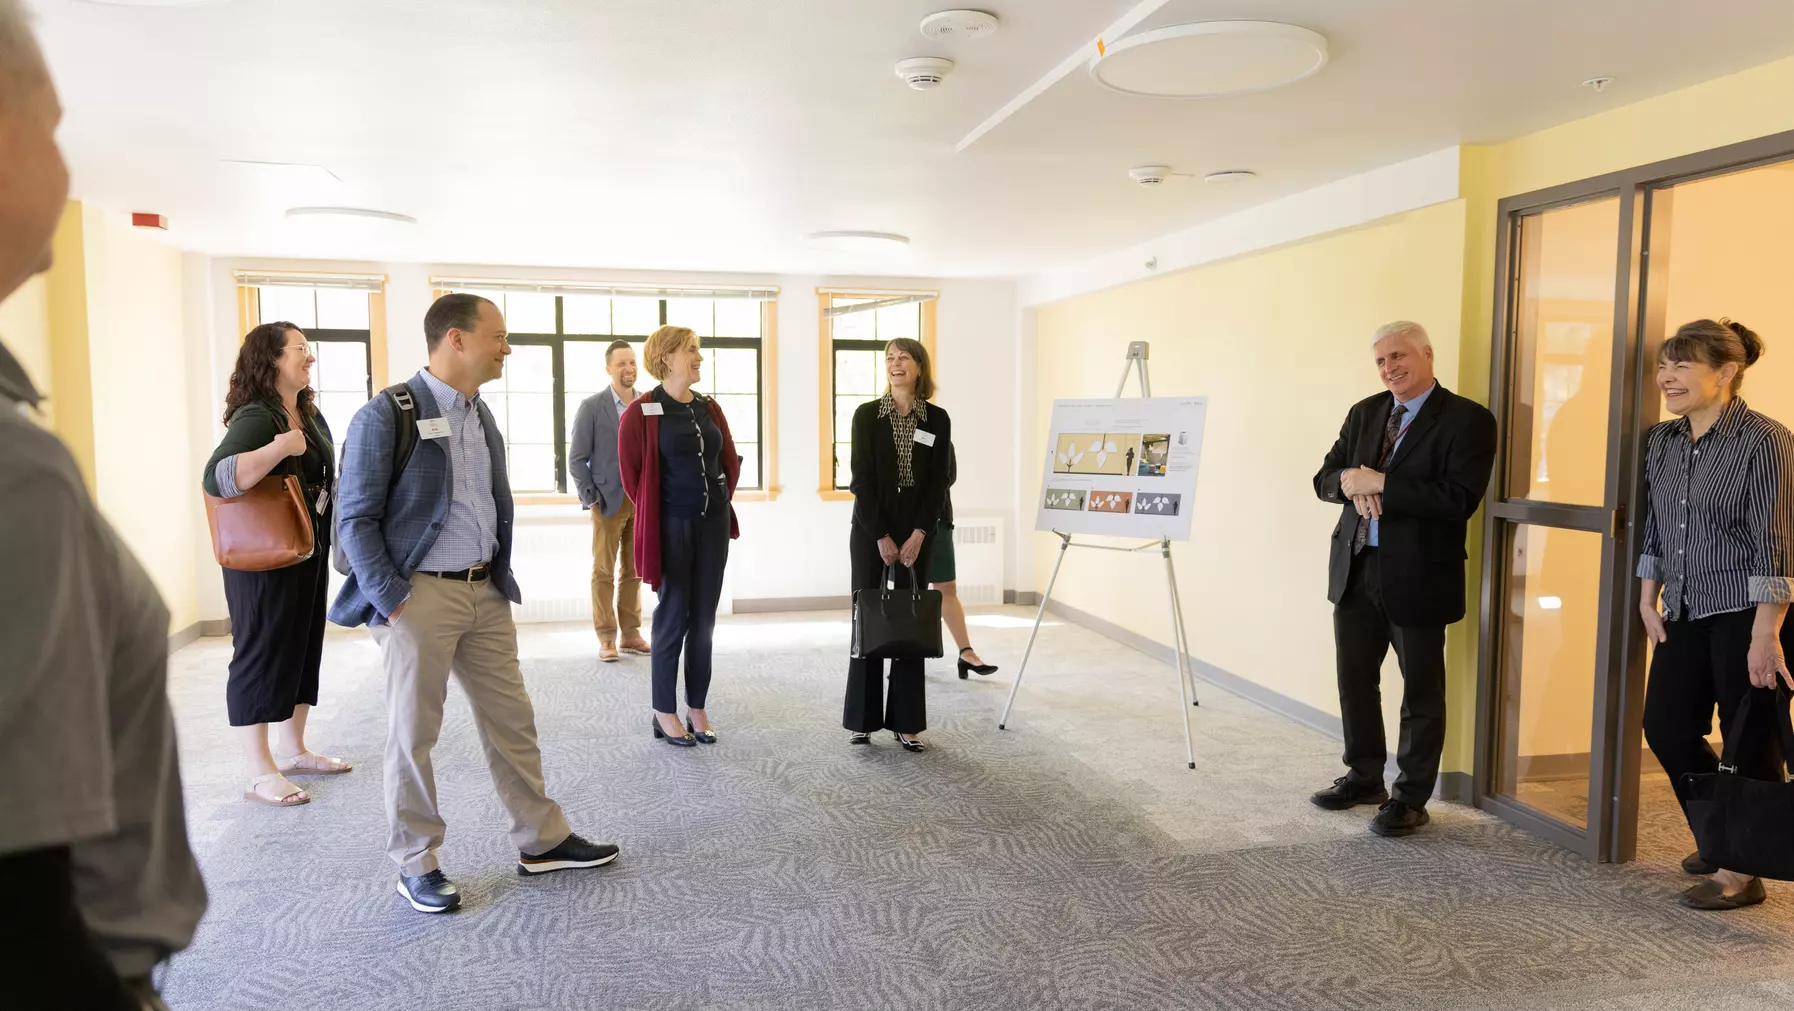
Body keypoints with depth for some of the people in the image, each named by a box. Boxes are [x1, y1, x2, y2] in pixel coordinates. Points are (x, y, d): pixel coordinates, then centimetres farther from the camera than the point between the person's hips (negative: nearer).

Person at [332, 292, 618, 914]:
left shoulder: (482, 417, 12)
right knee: (412, 735, 5)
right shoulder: (386, 416, -10)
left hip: (485, 592, 7)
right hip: (419, 596, -7)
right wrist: (391, 601, -15)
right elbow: (355, 518, -11)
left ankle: (541, 841, 23)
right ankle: (416, 865, 19)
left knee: (512, 722, 11)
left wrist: (503, 580, 13)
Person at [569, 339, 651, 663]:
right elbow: (577, 458, -3)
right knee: (604, 572, 1)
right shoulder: (591, 407, -2)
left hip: (643, 500, 3)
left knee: (634, 571, 9)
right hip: (609, 500, -3)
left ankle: (631, 633, 16)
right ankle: (606, 638, 7)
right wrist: (590, 498, -8)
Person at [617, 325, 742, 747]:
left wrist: (720, 501, 13)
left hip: (713, 523, 5)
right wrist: (652, 513, 6)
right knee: (673, 616, 2)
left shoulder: (710, 408, 7)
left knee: (704, 618, 9)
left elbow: (731, 462, 17)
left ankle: (697, 708, 20)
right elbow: (631, 472, -3)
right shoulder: (642, 412, -9)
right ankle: (665, 712, 15)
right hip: (671, 526, -5)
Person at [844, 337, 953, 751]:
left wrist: (918, 535, -10)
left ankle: (906, 722, 10)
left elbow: (938, 483, -1)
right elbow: (862, 480, -7)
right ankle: (863, 720, 11)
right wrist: (882, 537, -11)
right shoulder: (866, 414, -3)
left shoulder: (937, 419, 2)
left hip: (917, 532, 2)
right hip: (870, 530, -1)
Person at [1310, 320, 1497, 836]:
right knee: (1354, 680, 16)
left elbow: (1459, 498, -20)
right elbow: (1325, 479, 9)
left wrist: (1380, 482, -21)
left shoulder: (1467, 419, -9)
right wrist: (1350, 483, -13)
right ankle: (1364, 777, 34)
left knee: (1421, 693, 7)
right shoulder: (1364, 413, 11)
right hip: (1355, 570, 6)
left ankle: (1410, 798, 21)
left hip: (1417, 577, -6)